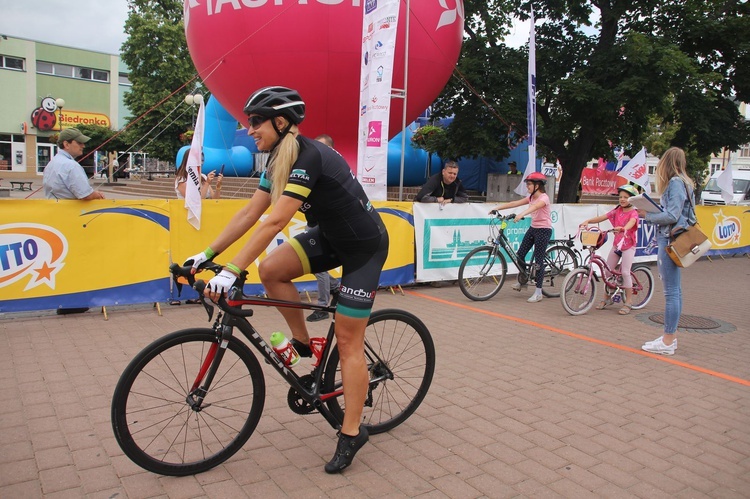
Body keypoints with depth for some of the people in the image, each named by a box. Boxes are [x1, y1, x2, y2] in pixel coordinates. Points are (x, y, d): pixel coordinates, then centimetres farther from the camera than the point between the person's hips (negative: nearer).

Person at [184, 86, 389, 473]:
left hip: (364, 245, -8)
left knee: (348, 340, -5)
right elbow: (249, 214, 3)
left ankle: (351, 432, 10)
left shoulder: (308, 157, -27)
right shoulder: (279, 161, 2)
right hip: (330, 236, 8)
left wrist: (231, 271, -34)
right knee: (270, 270, -10)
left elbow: (274, 222, -34)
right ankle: (303, 342, 11)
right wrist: (207, 254, 0)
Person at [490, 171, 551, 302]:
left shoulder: (544, 198, -16)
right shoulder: (531, 197, 8)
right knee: (520, 254, 5)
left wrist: (521, 214, -56)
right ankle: (522, 281, 24)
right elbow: (514, 203, 0)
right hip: (533, 228, 8)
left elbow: (534, 207, -37)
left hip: (544, 230, -8)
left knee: (538, 260, -7)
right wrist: (497, 207, -10)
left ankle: (538, 293, -1)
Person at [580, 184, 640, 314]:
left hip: (628, 245, -5)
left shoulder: (633, 212, -8)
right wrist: (588, 221, -21)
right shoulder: (617, 211, 7)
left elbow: (631, 222, -31)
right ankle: (607, 298, 18)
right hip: (616, 244, 5)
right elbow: (602, 217, -5)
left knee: (625, 272, -11)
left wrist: (623, 228, -52)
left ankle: (628, 302, 0)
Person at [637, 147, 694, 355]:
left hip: (670, 240, -11)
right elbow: (672, 212, 15)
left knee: (671, 291, -6)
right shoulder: (683, 183, 17)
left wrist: (647, 215, -9)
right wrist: (651, 211, 5)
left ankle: (667, 342, -1)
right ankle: (671, 335, 23)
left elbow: (671, 216, -20)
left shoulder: (676, 183, -13)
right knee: (674, 290, 14)